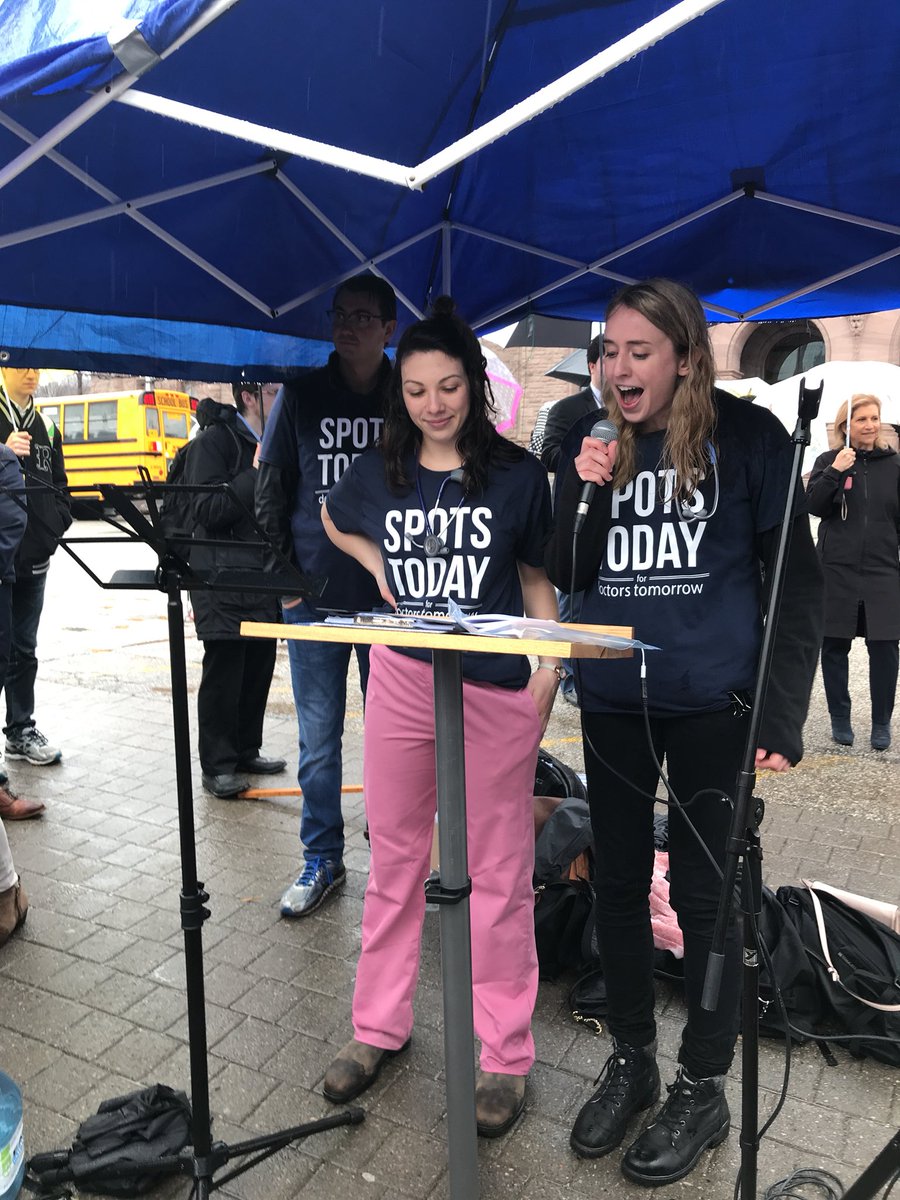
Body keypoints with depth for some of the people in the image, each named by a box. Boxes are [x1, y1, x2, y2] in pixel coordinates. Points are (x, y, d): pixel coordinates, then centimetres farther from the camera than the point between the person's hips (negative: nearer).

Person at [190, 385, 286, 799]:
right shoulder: (214, 441, -7)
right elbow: (207, 511, -16)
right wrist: (256, 474, -20)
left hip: (264, 575, 7)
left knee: (258, 667, 11)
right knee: (223, 671, -2)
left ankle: (246, 751, 26)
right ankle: (217, 765, 10)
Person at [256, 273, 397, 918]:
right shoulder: (302, 394, 5)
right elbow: (271, 487, 6)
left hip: (394, 598, 0)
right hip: (315, 595, 1)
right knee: (319, 739, 9)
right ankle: (323, 859, 25)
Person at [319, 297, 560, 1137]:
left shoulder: (516, 473, -2)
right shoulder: (377, 475, 4)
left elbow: (535, 575, 5)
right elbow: (333, 521, 25)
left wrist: (548, 667, -5)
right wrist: (379, 565, 7)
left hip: (497, 689, -2)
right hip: (402, 679, 3)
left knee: (496, 873, 6)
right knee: (395, 860, 15)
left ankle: (504, 1055, 22)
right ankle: (379, 1027, 33)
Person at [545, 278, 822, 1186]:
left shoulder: (747, 437, -5)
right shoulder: (588, 442, 5)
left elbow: (796, 581, -4)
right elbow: (567, 578, 5)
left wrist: (782, 712, -12)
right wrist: (583, 495, -13)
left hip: (712, 702, -3)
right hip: (612, 702, 4)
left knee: (703, 892, 8)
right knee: (618, 882, 13)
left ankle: (703, 1086, 28)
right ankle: (630, 1060, 34)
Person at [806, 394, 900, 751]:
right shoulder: (828, 461, 4)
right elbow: (814, 505, -8)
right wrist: (835, 472, -20)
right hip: (837, 571, -1)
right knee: (834, 646, 5)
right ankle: (840, 718, 19)